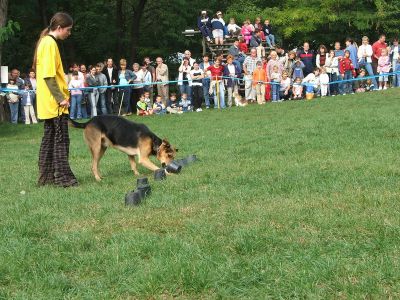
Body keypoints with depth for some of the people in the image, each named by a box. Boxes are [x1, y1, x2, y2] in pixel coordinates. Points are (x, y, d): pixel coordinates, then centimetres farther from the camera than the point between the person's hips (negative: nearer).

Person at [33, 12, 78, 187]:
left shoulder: (46, 42, 16)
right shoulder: (50, 43, -14)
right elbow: (49, 76, -20)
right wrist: (61, 98, -19)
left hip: (49, 103, 10)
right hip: (55, 102, -10)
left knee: (49, 138, 11)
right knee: (61, 139, -6)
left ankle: (46, 177, 15)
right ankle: (63, 177, -4)